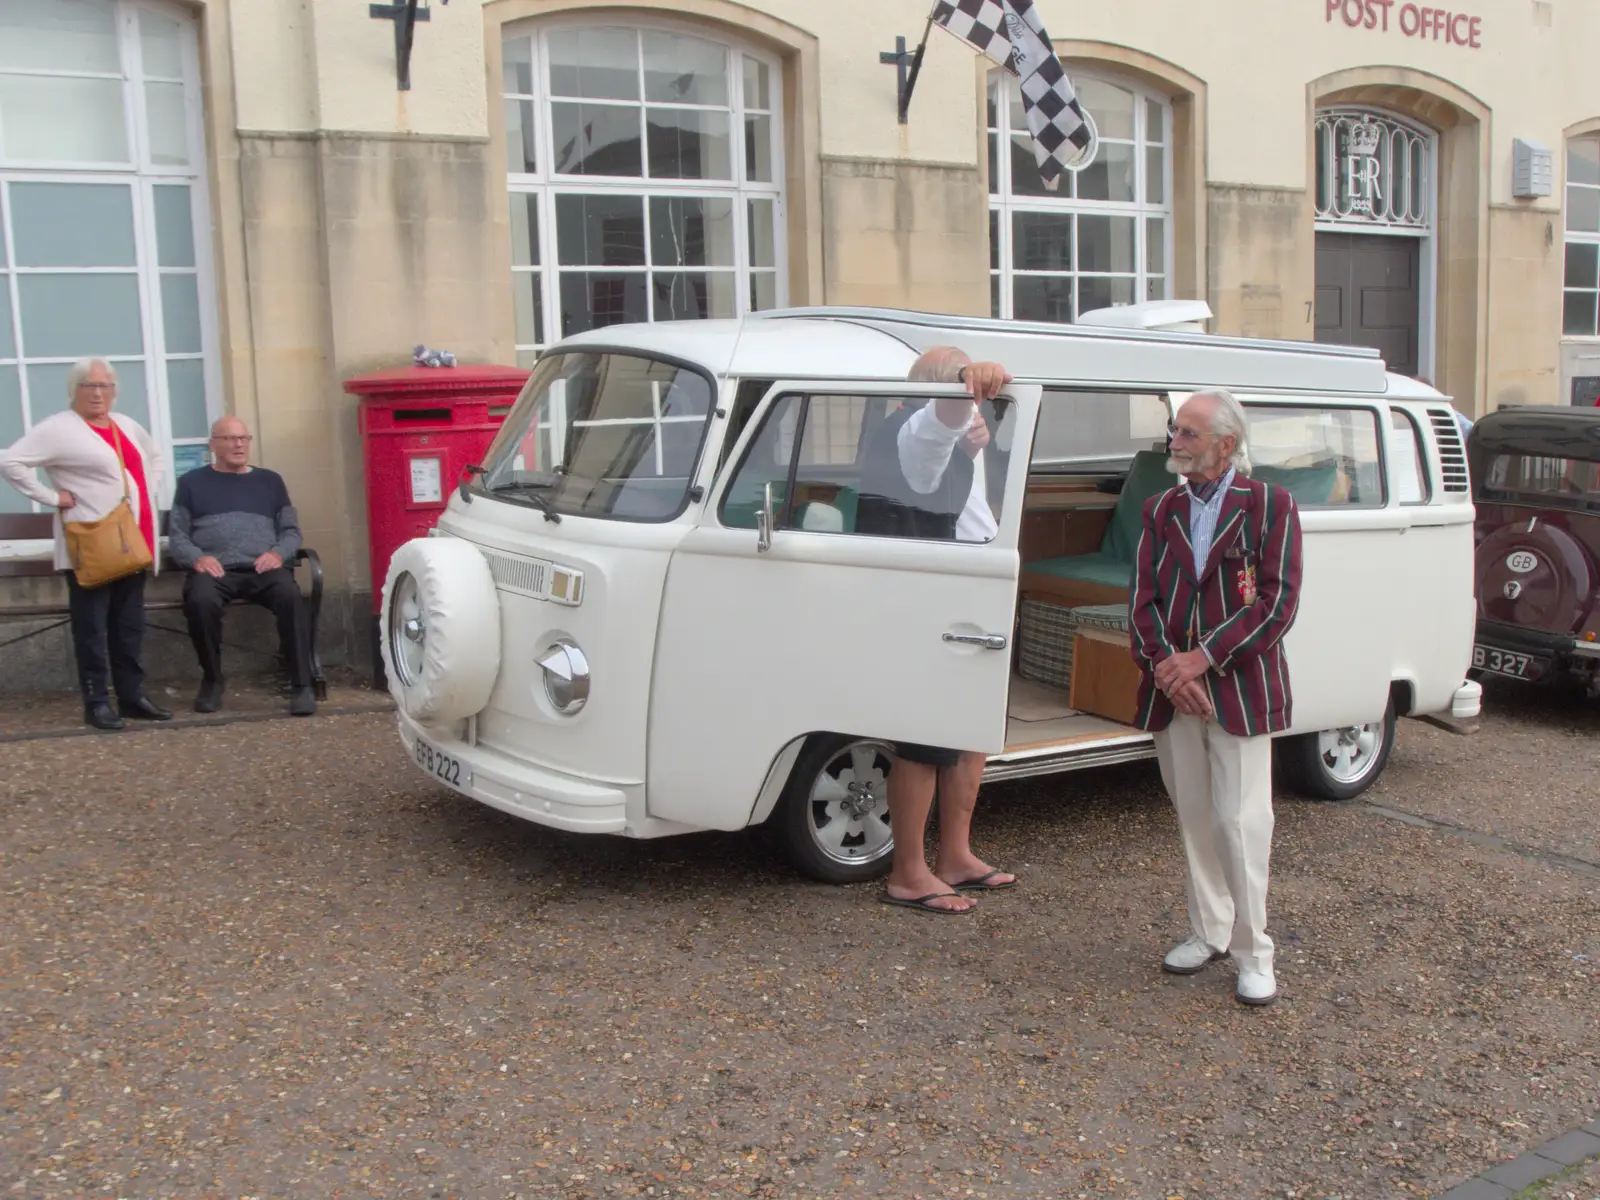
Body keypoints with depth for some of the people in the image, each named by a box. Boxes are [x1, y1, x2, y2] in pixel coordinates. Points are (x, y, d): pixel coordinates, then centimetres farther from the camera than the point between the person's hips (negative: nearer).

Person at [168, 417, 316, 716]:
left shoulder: (270, 480, 21)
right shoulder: (192, 482, 17)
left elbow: (292, 531, 17)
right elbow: (176, 536, 10)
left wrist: (278, 553, -5)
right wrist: (197, 558, -11)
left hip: (262, 568, 1)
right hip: (214, 569, 0)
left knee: (290, 595, -33)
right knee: (200, 601, -35)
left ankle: (301, 684, -28)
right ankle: (211, 680, -11)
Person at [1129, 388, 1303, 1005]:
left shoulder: (1270, 506, -3)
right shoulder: (1161, 510, 11)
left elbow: (1277, 602, -10)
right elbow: (1144, 600, 5)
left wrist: (1202, 659, -17)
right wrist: (1164, 665, -12)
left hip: (1240, 690, -4)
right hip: (1172, 691, 5)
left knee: (1242, 822, -5)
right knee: (1194, 818, 13)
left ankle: (1253, 954, 8)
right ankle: (1209, 932, 27)